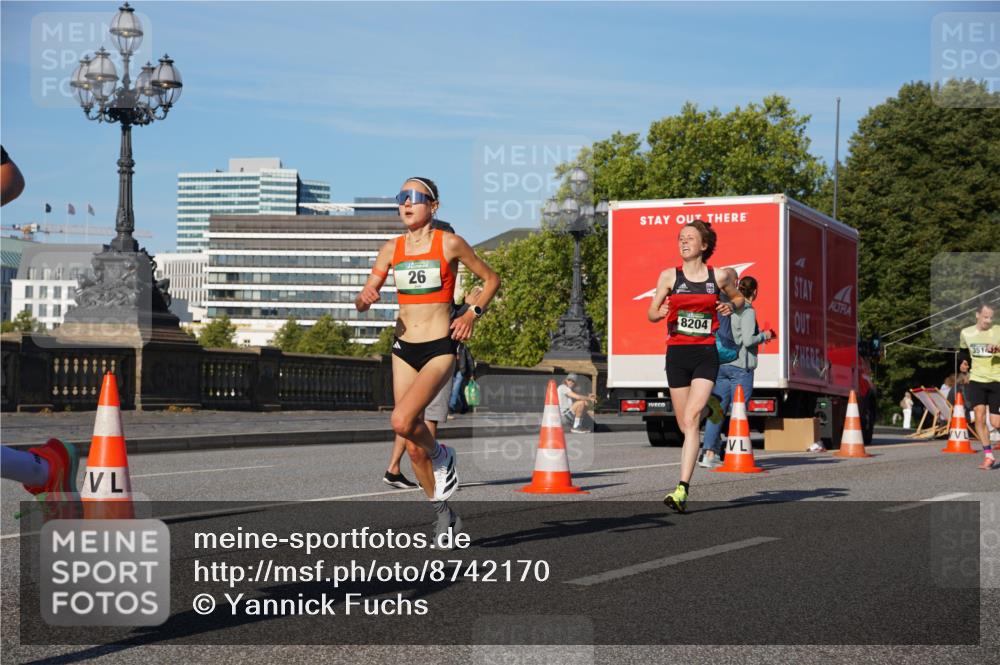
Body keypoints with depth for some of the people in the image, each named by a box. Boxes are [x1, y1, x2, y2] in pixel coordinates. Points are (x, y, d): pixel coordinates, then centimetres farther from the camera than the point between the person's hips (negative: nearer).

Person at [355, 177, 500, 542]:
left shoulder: (449, 244, -4)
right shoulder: (392, 249, 7)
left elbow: (491, 279, 6)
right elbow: (364, 299, 9)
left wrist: (473, 313, -7)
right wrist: (364, 299, -14)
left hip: (439, 350, -5)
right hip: (403, 350, 5)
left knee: (402, 421, -26)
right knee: (413, 446, 6)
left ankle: (441, 456, 6)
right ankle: (445, 515, 22)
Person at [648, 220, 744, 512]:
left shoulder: (720, 276, 3)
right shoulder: (669, 276, 5)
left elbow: (738, 297, 22)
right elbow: (651, 313, 9)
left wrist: (732, 306, -1)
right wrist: (660, 312, -14)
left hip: (706, 354, -2)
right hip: (677, 354, 2)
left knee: (691, 419, -17)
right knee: (685, 425, 7)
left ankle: (682, 489, -23)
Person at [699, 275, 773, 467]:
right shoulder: (748, 311, -10)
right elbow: (747, 340, -17)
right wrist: (764, 336, 1)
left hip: (721, 363, 6)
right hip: (740, 366, -6)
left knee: (717, 409, 6)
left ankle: (709, 453, 2)